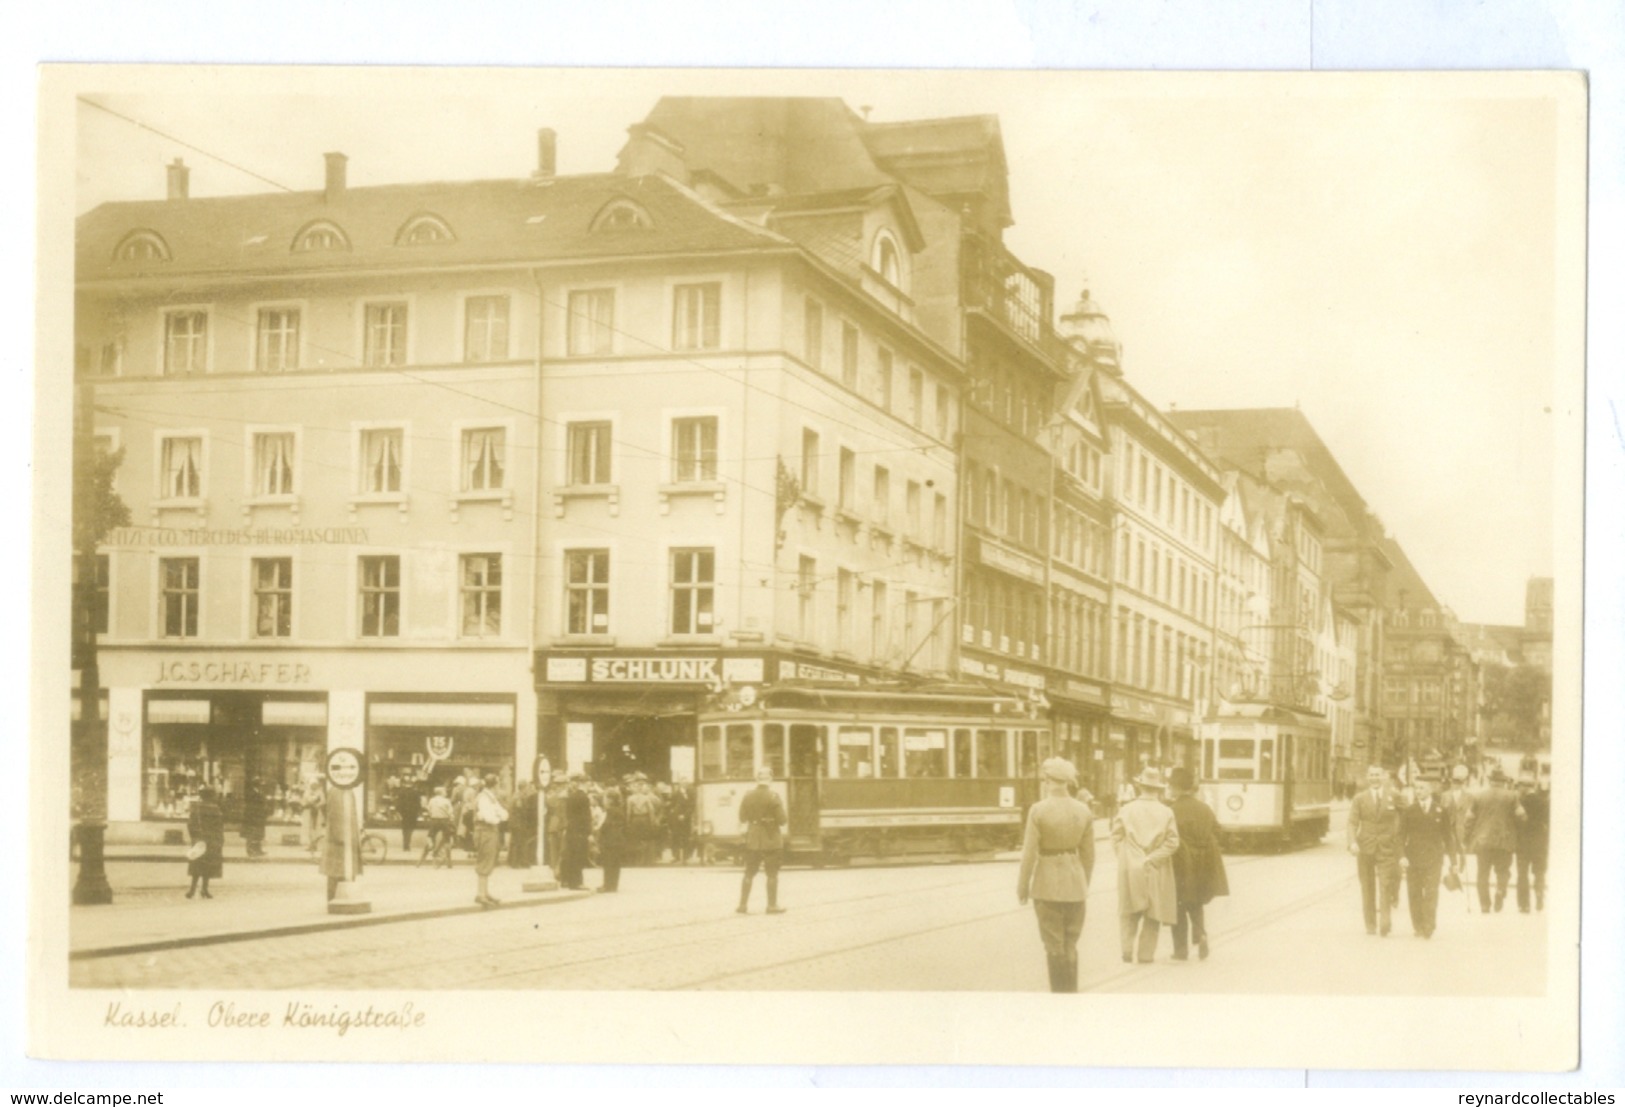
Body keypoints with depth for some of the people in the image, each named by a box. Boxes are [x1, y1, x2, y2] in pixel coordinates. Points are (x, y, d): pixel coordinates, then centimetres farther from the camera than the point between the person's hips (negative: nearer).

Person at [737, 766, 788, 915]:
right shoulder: (773, 797, -13)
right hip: (771, 841, -4)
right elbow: (782, 820, -13)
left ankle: (743, 904, 12)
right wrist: (786, 817, 8)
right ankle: (772, 905, 4)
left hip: (752, 840, 4)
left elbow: (742, 818, 5)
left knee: (749, 873, 11)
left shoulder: (748, 796, -1)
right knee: (772, 874, 3)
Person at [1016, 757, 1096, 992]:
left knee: (1054, 946, 5)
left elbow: (1029, 853, -12)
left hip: (1048, 885, -3)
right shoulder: (1083, 811, -2)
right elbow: (1088, 854, 4)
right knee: (1071, 945, 13)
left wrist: (1022, 888, -2)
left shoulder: (1038, 810, -13)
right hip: (1075, 884, 3)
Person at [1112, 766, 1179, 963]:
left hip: (1130, 870, 1)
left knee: (1130, 913, 12)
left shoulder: (1126, 810, -4)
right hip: (1156, 873, -1)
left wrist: (1127, 857, 8)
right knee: (1152, 914, 9)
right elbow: (1172, 842, -10)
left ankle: (1128, 949, 0)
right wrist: (1153, 859, -4)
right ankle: (1145, 953, 8)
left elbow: (1116, 838, -3)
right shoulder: (1166, 813, -5)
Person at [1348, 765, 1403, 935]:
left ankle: (1385, 923, -15)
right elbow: (1352, 823, 1)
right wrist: (1352, 842, -14)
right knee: (1367, 887, 5)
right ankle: (1370, 924, 14)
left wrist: (1399, 848, -2)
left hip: (1387, 848, -1)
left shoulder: (1394, 798, 5)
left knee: (1386, 885, -12)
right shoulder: (1360, 799, 7)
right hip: (1365, 848, 1)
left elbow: (1399, 823, 5)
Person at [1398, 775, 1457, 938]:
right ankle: (1418, 928, 11)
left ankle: (1428, 927, -2)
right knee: (1414, 894, 2)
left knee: (1431, 894, -8)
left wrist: (1453, 860, 7)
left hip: (1433, 859, -1)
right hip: (1413, 858, 1)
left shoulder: (1441, 811, 4)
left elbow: (1448, 837, 8)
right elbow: (1402, 836, 3)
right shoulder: (1408, 811, 6)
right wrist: (1402, 856, -11)